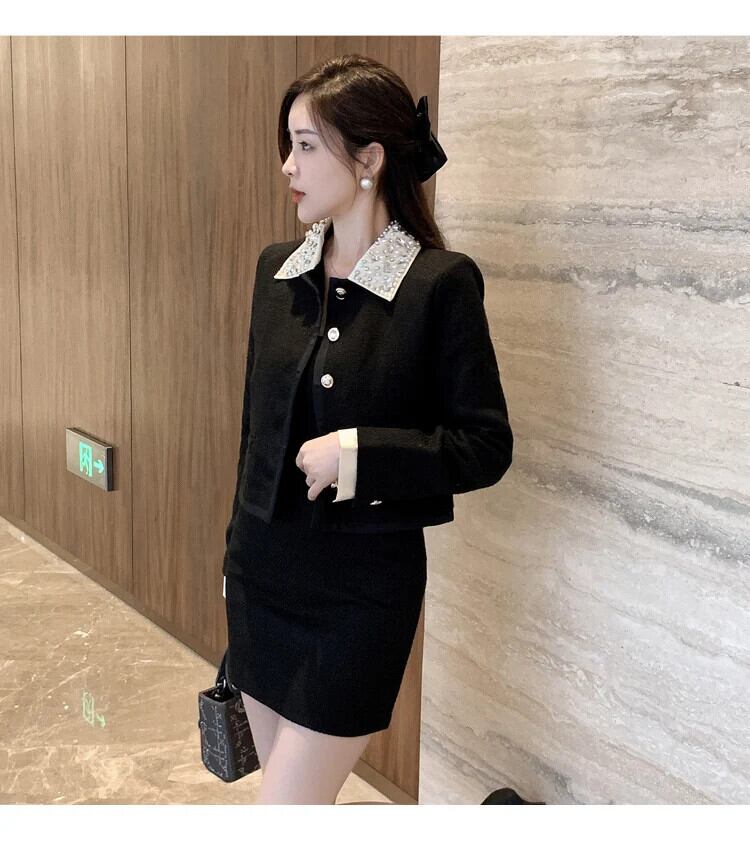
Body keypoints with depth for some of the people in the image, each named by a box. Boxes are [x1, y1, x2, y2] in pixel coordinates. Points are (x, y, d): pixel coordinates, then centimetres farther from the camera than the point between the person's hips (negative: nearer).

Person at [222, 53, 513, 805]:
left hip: (363, 585, -6)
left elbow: (486, 447, -11)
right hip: (264, 572, 6)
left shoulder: (440, 283, -13)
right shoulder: (277, 269, 4)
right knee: (296, 789, 19)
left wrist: (361, 451, -22)